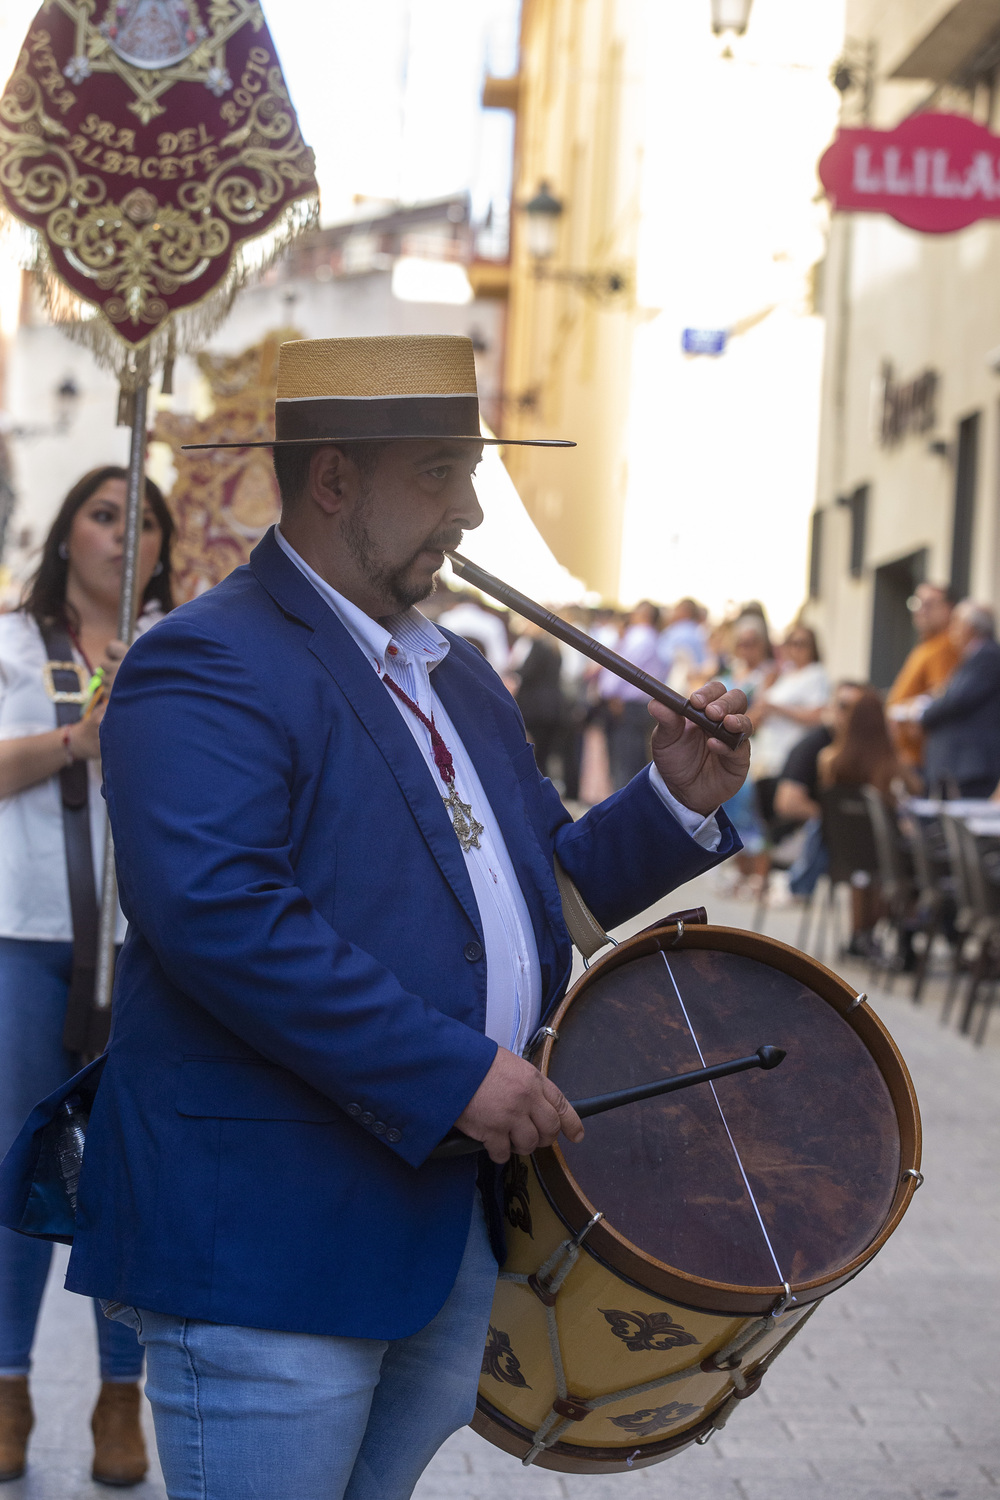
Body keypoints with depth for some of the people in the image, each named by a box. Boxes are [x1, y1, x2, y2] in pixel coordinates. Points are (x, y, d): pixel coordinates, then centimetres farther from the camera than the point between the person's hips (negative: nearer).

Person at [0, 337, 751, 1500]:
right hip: (269, 1243, -9)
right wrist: (455, 1072, -26)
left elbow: (548, 881, 23)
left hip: (455, 1244, 9)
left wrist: (675, 801, 4)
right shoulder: (207, 665, -13)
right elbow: (217, 913, -27)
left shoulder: (458, 678, 18)